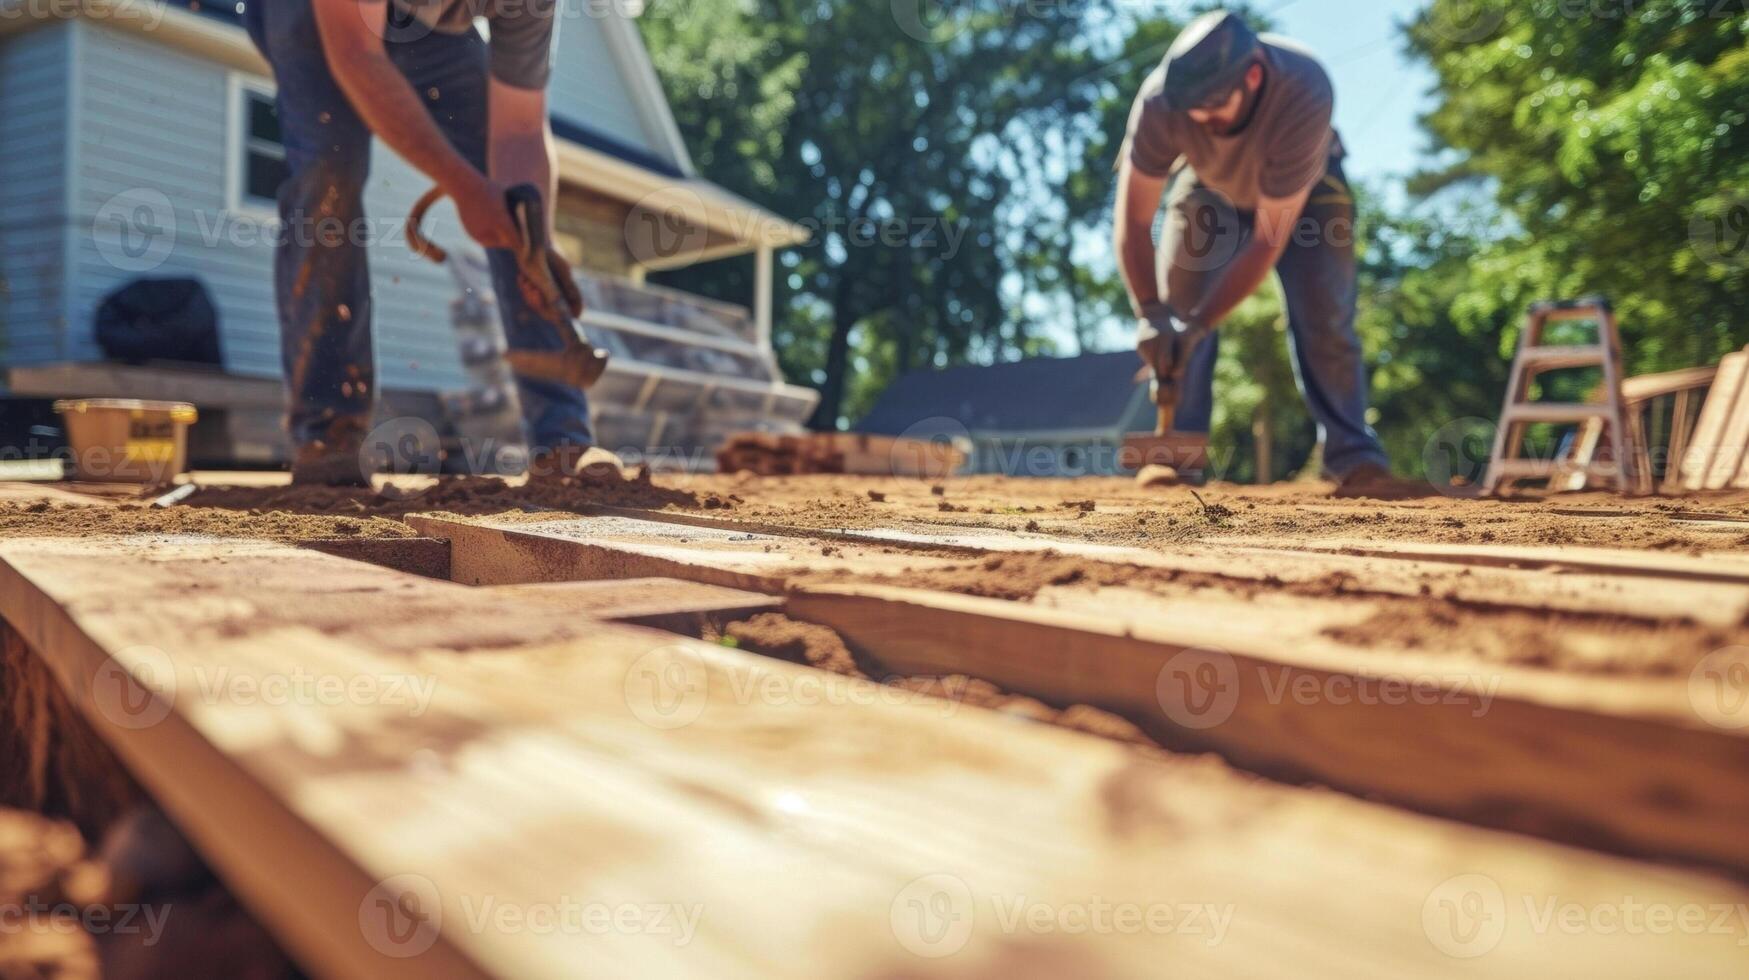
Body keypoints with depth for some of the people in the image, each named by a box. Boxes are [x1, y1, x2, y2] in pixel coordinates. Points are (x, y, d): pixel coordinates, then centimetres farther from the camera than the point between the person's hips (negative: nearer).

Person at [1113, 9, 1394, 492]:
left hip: (1305, 186, -2)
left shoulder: (1303, 95, -42)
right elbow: (1133, 218, -30)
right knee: (1178, 305, -9)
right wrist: (1151, 314, -42)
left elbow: (1268, 242, -38)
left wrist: (1198, 324, -41)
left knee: (1324, 315, -13)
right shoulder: (1162, 99, -37)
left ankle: (1351, 451, -6)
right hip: (1209, 185, 2)